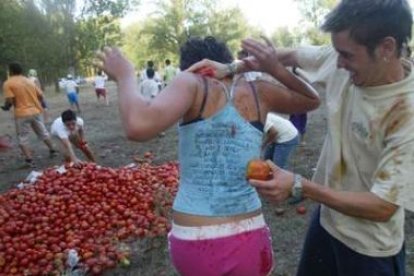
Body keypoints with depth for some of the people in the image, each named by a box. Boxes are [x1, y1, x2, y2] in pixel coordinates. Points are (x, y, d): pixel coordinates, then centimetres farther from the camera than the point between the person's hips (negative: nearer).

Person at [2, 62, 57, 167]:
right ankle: (52, 150, 30)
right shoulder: (29, 81, 10)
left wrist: (6, 107, 6)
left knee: (22, 138, 6)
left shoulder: (8, 83, -7)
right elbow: (40, 95, 9)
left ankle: (29, 160, 1)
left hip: (22, 114, -5)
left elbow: (10, 100, -14)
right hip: (36, 111, 5)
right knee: (43, 132, 21)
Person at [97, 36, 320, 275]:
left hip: (194, 243, -1)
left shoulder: (191, 82, -8)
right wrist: (273, 67, 12)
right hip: (248, 242, 2)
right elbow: (312, 100, 22)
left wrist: (125, 75, -9)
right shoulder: (259, 92, 3)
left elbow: (139, 126, -26)